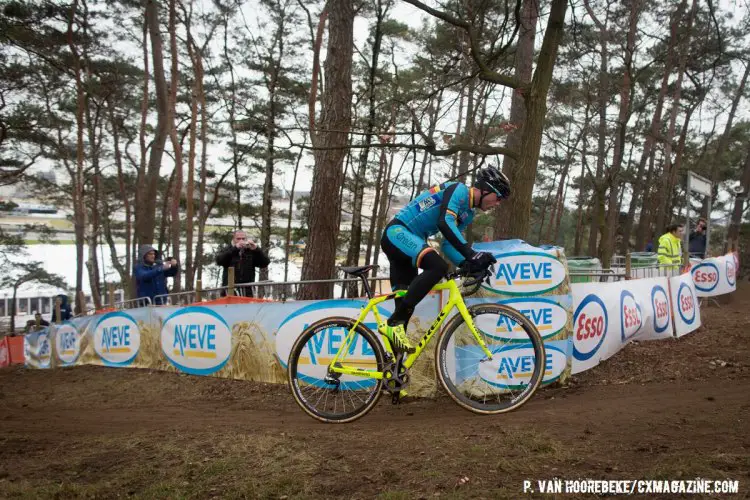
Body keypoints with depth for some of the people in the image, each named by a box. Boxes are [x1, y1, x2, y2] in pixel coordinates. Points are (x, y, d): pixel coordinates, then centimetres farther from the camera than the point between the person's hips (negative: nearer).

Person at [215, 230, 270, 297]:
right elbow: (219, 261, -10)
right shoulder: (228, 251, 10)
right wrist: (235, 248, -19)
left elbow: (265, 263, 0)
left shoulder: (251, 252, 10)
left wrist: (256, 249, -16)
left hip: (247, 290, 1)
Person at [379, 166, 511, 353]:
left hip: (406, 240, 10)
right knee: (438, 266, -31)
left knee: (406, 304, 6)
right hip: (397, 232, -10)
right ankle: (394, 322, -25)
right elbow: (445, 223, -29)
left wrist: (468, 264, -6)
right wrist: (471, 254, -37)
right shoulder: (458, 189, -12)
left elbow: (448, 245, 12)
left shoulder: (468, 214, 16)